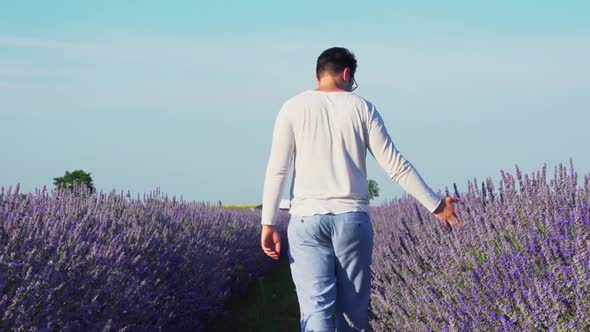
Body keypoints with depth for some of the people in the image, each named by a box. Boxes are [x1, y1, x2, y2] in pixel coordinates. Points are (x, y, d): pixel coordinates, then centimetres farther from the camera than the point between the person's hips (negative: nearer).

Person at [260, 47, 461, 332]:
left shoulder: (293, 108, 4)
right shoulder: (362, 108, 5)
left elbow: (277, 170, -3)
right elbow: (396, 166, 2)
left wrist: (268, 224, -2)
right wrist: (435, 205, 9)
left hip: (307, 220, -1)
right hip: (353, 220, 1)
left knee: (316, 308, -7)